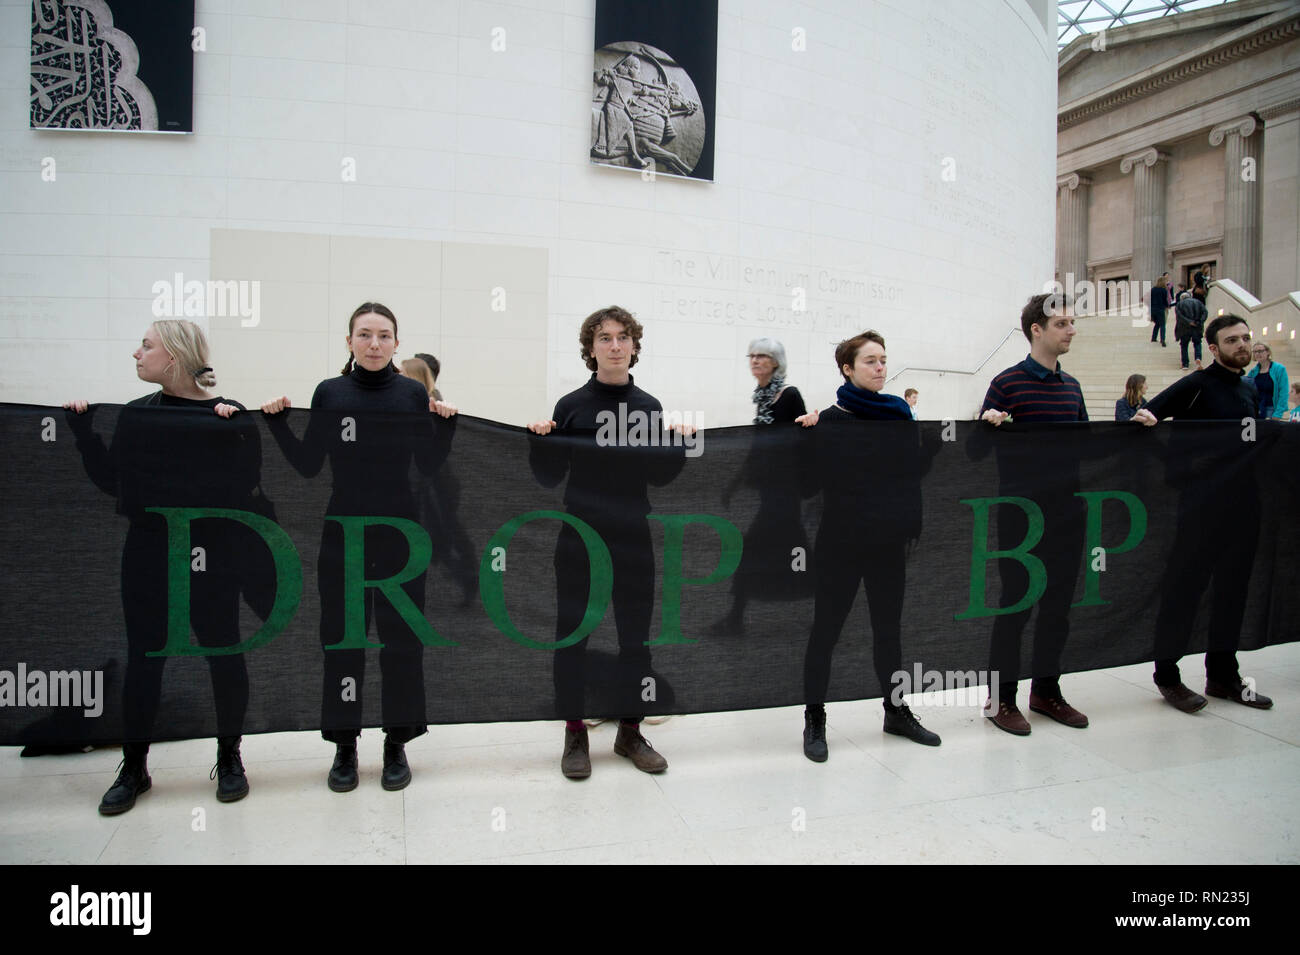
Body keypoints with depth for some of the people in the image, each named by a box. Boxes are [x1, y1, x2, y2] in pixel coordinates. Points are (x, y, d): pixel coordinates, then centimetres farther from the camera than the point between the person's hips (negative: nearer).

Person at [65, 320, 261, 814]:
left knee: (222, 650, 6)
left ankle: (229, 758, 24)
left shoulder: (228, 414, -8)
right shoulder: (135, 414, 7)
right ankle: (134, 767, 26)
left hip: (211, 552, -4)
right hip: (147, 550, 4)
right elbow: (110, 481, 8)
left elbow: (244, 484, -14)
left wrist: (232, 433, -25)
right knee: (142, 655, 11)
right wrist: (82, 428, 2)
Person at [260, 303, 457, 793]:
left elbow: (430, 466, 1)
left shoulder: (413, 393, 2)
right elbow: (308, 465, 4)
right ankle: (344, 746, 21)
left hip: (399, 530, 0)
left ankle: (397, 745, 19)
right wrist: (276, 421, -5)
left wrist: (445, 423, -12)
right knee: (341, 636, 6)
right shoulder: (329, 393, 4)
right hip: (342, 530, 1)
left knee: (401, 635, 4)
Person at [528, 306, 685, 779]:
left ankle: (630, 732, 25)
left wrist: (681, 444, -5)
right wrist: (540, 440, -16)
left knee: (635, 638, 9)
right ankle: (575, 734, 20)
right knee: (572, 635, 4)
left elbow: (660, 475, 10)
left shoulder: (649, 407, 6)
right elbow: (550, 478, 1)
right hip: (578, 542, -2)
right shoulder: (571, 405, -1)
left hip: (634, 541, 2)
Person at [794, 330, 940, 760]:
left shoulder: (901, 415, 7)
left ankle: (897, 711, 34)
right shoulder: (830, 421, -7)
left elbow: (917, 469, 16)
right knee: (826, 631, 3)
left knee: (889, 628, 17)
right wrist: (806, 435, -19)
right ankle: (814, 721, 16)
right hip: (841, 543, -5)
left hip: (890, 542, 5)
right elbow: (811, 481, -9)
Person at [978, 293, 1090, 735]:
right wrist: (990, 423, -26)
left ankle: (1046, 689, 28)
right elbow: (980, 446, -6)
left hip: (1066, 510, 6)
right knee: (1016, 604, 0)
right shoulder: (1007, 383, -7)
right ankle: (1001, 698, 13)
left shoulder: (1071, 385, 13)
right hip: (1022, 512, -6)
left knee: (1058, 603, 13)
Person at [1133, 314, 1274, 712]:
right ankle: (1167, 675, 9)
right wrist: (1143, 417, -37)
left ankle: (1223, 674, 26)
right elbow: (1148, 415, -17)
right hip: (1202, 506, -8)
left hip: (1243, 507, 8)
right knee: (1184, 586, -2)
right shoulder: (1196, 385, -7)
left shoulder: (1250, 391, 16)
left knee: (1233, 589, 13)